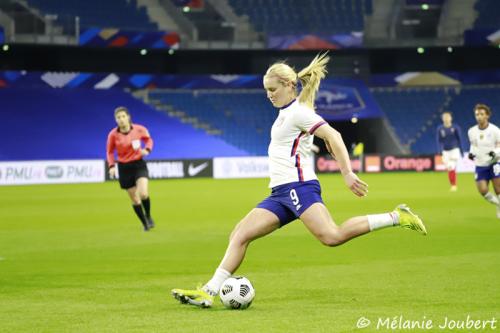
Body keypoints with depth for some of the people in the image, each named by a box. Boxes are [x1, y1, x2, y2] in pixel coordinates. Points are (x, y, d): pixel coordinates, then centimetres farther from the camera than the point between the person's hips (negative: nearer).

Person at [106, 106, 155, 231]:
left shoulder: (139, 129, -10)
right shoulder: (113, 135, -10)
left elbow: (148, 139, 10)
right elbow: (110, 151, 4)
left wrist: (147, 149, -11)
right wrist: (111, 166, -10)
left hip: (139, 164, -1)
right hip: (124, 168, 1)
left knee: (143, 194, -20)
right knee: (134, 199, 6)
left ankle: (148, 216, 10)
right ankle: (145, 224, 23)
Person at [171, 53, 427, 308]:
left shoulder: (298, 111, -7)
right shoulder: (288, 112, 21)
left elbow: (333, 136, -16)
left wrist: (347, 174, -22)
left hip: (298, 187, -10)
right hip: (281, 192, 10)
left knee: (332, 236, -27)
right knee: (239, 236, 2)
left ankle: (396, 217, -18)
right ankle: (208, 292, -1)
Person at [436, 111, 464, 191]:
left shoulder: (456, 128, -4)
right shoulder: (440, 129, 0)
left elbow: (459, 140, 2)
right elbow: (439, 141, 1)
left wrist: (461, 151, 3)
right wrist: (440, 151, -13)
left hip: (454, 150, -2)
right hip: (445, 151, 2)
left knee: (452, 168, -16)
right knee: (449, 169, 3)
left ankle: (454, 185, -9)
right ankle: (452, 185, 15)